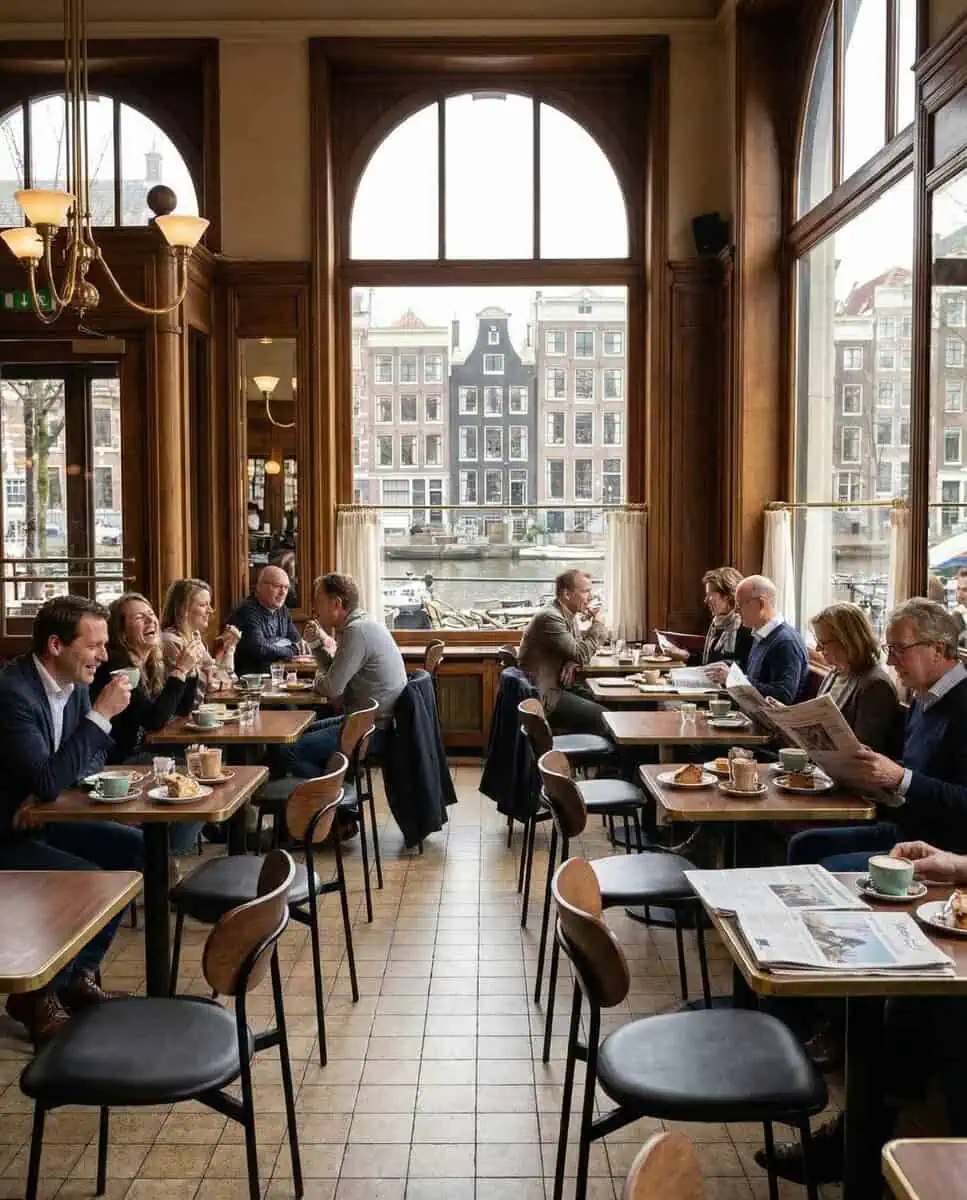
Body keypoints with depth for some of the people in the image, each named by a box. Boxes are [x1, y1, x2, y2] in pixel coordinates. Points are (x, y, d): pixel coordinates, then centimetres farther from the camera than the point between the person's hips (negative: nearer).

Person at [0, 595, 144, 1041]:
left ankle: (80, 973, 12)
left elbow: (91, 758, 11)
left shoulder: (75, 686, 0)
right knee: (90, 879, -23)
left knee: (134, 848, -2)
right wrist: (101, 714, -28)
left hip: (39, 819, 9)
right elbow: (47, 781, -32)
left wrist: (46, 794, -10)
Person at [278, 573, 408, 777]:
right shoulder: (363, 624, 13)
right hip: (371, 719, 11)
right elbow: (338, 674, 22)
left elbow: (332, 688, -20)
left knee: (289, 754, -14)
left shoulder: (357, 631, -20)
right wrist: (318, 643, 8)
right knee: (305, 732, 25)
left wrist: (317, 681, 2)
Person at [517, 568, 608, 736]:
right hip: (543, 696, -9)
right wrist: (598, 625, -9)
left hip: (556, 687, 9)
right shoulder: (550, 617, -20)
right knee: (604, 718, -13)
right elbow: (582, 655, -21)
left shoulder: (570, 615, 10)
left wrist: (573, 663, -7)